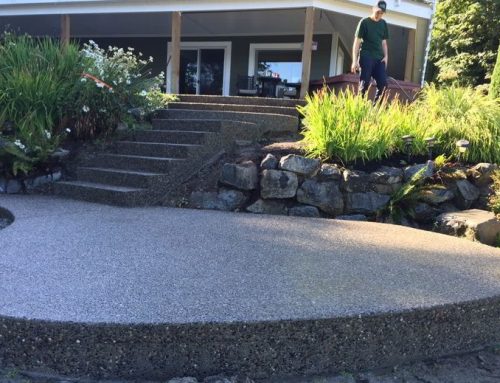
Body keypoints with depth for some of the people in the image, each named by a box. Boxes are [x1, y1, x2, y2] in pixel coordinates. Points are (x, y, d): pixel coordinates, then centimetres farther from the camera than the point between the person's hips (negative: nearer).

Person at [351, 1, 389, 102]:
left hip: (379, 58, 5)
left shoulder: (383, 24, 15)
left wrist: (386, 56, 7)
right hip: (366, 57, -5)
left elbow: (384, 42, 20)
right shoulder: (364, 22, -1)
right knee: (364, 84, -8)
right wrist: (355, 60, -10)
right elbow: (357, 41, -4)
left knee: (383, 84, -4)